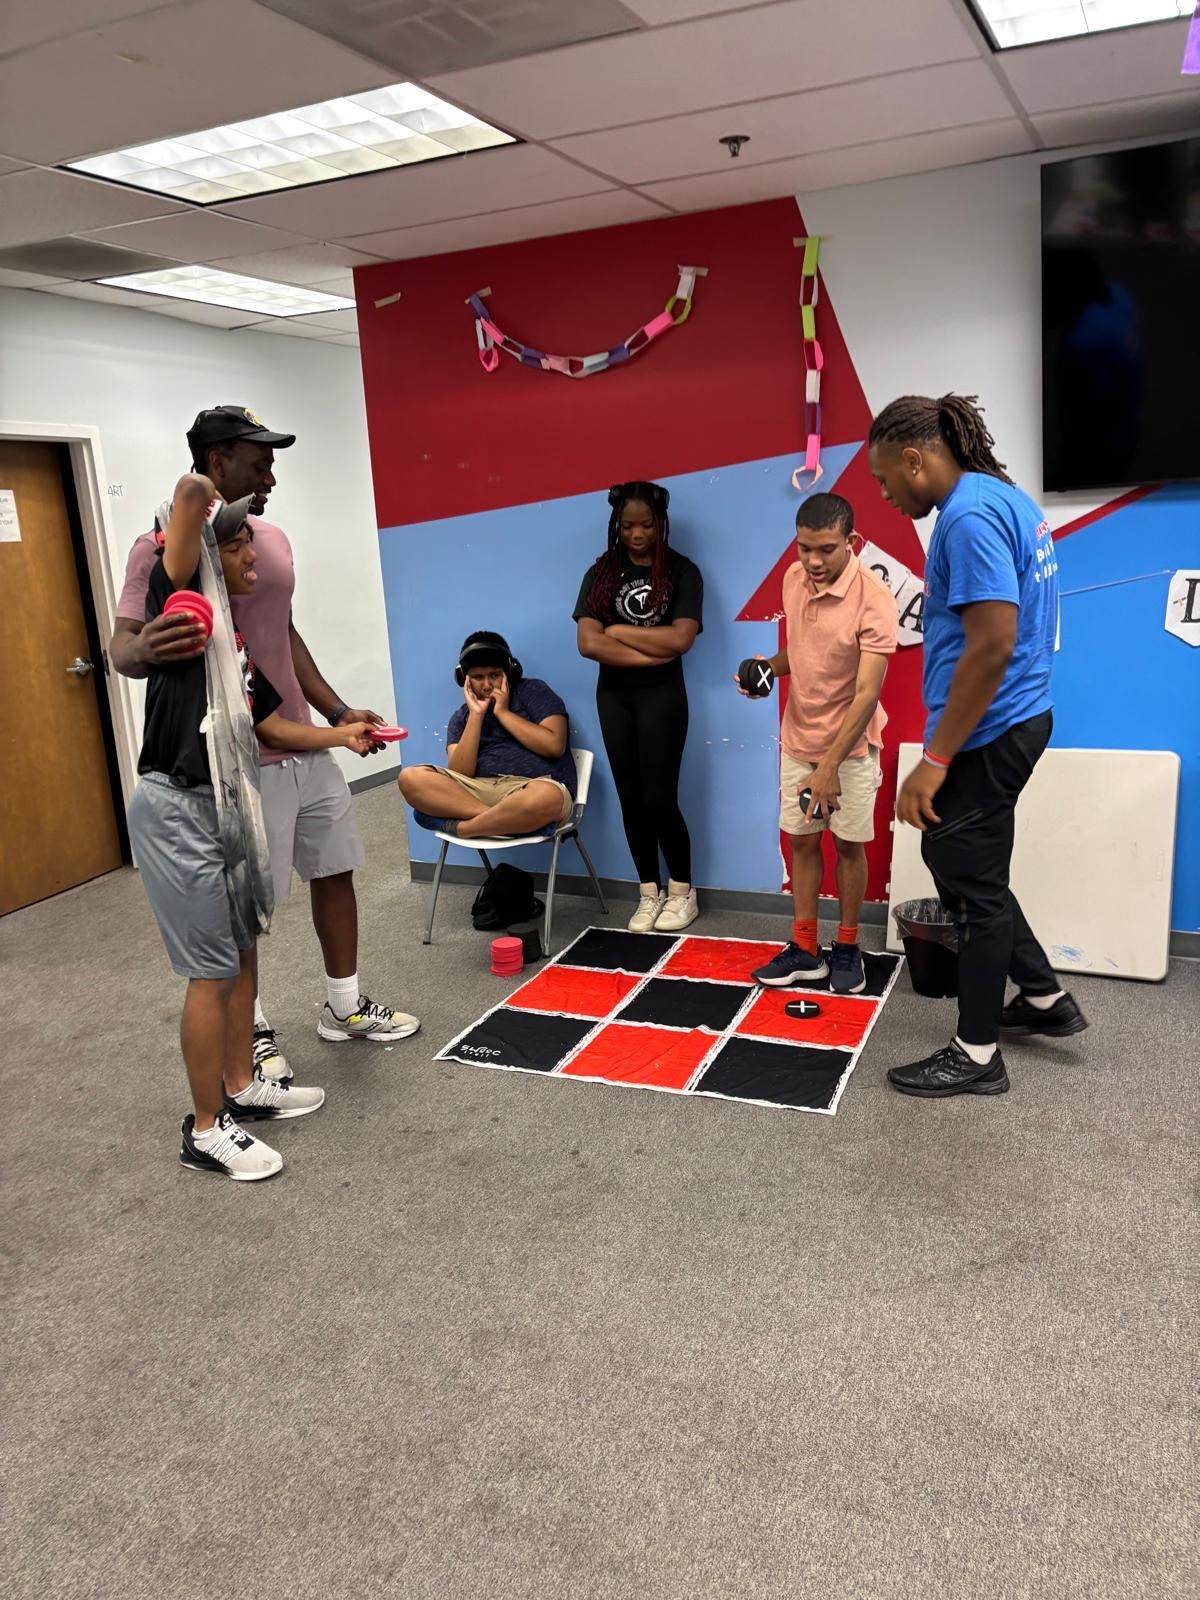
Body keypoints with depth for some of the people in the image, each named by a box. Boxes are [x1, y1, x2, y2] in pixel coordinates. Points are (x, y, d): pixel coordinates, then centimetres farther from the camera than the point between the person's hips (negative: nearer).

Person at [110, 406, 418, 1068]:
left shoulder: (274, 538, 12)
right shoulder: (163, 546, -11)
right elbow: (120, 646, -16)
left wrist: (337, 711, 15)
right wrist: (144, 650, -40)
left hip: (306, 748, 8)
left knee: (335, 870, 15)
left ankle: (345, 1005, 31)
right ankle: (252, 1030, 23)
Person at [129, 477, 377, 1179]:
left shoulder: (236, 640, 14)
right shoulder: (180, 602, -9)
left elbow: (272, 726, 21)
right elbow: (191, 490, -21)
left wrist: (341, 734, 9)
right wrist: (202, 495, 2)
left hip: (227, 807, 9)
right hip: (178, 810, -9)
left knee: (242, 951, 17)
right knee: (212, 971, -3)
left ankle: (243, 1086, 34)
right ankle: (206, 1129, 10)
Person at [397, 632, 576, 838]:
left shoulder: (532, 691, 10)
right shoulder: (461, 717, 18)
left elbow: (554, 746, -6)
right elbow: (458, 774, 1)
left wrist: (503, 712, -1)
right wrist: (476, 715, -2)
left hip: (533, 786, -3)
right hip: (482, 791, 3)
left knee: (547, 797, -42)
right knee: (411, 778, -19)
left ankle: (461, 827, -21)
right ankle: (493, 817, -27)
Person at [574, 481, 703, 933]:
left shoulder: (682, 571, -4)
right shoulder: (601, 572, 3)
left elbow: (680, 639, -17)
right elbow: (588, 643, -8)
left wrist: (619, 630, -10)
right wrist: (651, 652, -13)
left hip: (662, 695, -3)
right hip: (613, 695, 3)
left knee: (660, 798, -3)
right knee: (631, 797, 8)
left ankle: (682, 892, 16)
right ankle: (649, 893, 21)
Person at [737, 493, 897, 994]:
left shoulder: (874, 599, -24)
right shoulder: (793, 579, -4)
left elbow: (866, 692, -25)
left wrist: (830, 766, -29)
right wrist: (766, 668, -9)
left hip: (851, 746, -5)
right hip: (798, 738, 5)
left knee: (849, 844, 6)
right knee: (801, 839, 9)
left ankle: (847, 947, 22)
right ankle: (805, 947, 20)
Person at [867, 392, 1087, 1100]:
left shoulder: (970, 516, -20)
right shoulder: (1005, 496, 11)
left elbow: (992, 646, -27)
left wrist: (934, 761, -24)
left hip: (986, 733, -10)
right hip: (1015, 718, 10)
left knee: (972, 882, 2)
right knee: (957, 859, 22)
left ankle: (977, 1054, 17)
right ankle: (1045, 997, 33)